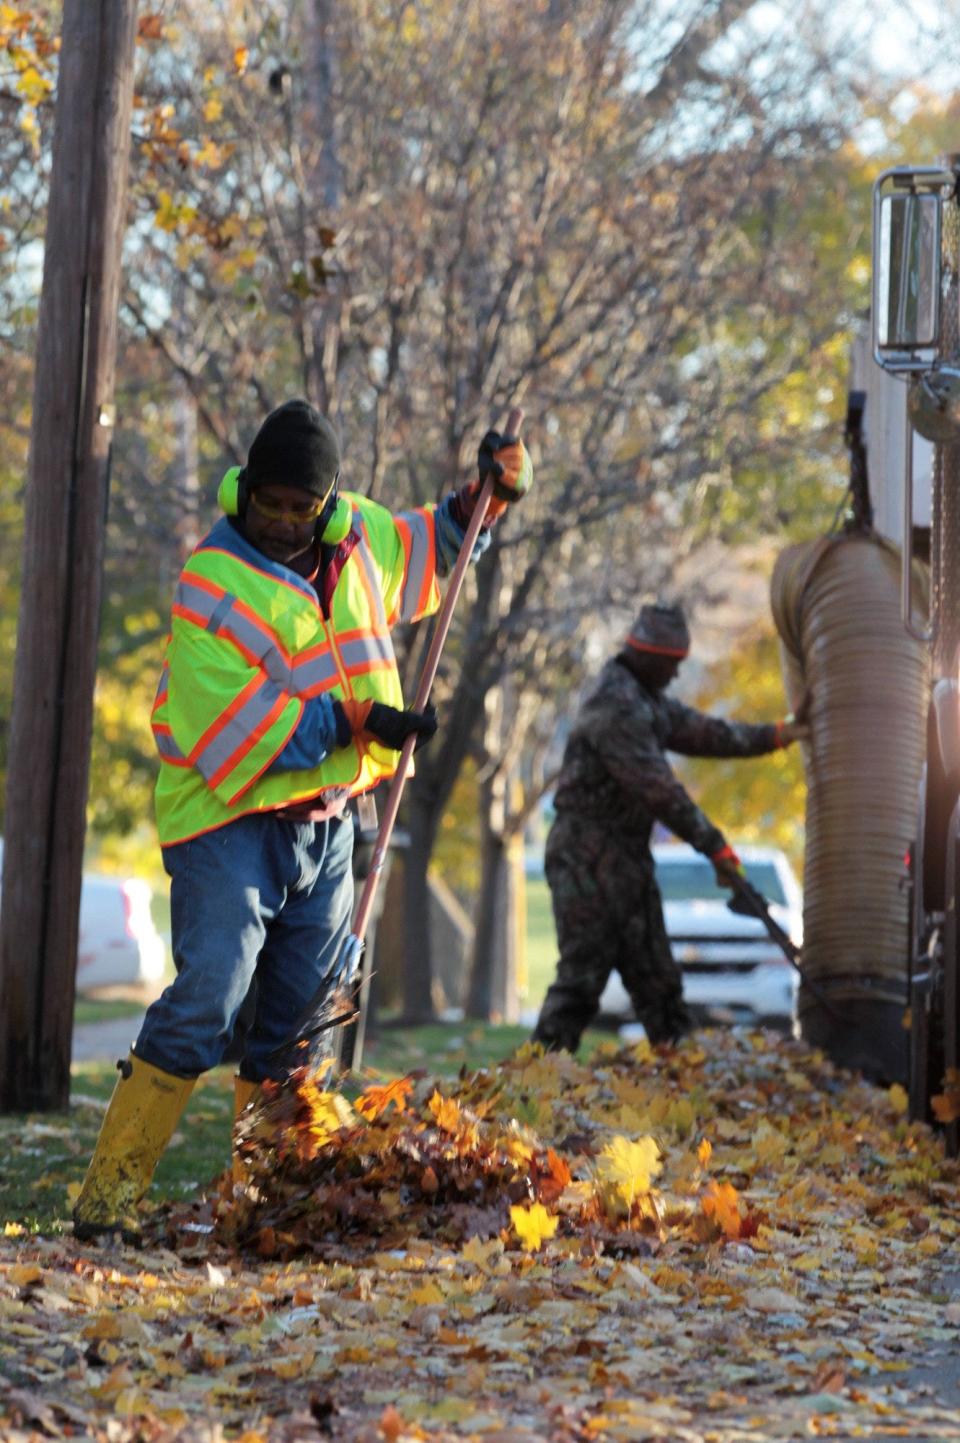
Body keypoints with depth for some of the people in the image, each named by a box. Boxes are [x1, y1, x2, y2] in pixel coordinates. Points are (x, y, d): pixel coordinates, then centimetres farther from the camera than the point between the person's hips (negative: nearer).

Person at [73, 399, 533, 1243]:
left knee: (299, 1023, 9)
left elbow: (426, 551, 28)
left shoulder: (355, 535, 5)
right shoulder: (212, 585, -16)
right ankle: (108, 1197, -15)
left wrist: (489, 497, 12)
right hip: (231, 821, -7)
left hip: (325, 819, 7)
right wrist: (354, 720, -23)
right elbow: (230, 728, -22)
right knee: (205, 1004, -18)